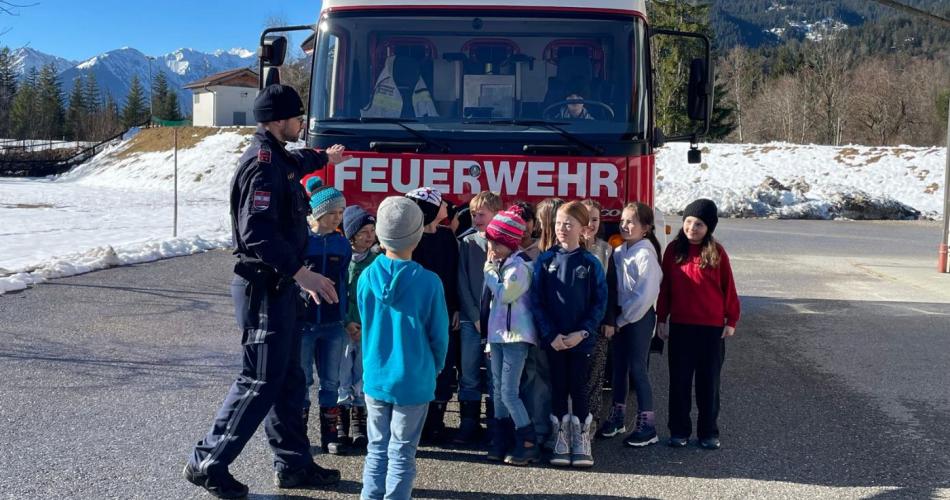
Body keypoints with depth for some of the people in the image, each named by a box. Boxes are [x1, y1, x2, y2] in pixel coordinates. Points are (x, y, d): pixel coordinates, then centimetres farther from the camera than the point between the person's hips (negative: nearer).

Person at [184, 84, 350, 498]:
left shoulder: (277, 157, 14)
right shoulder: (262, 164, -18)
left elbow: (295, 163, 42)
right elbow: (257, 232, -28)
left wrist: (324, 157, 60)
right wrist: (301, 273, -29)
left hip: (279, 286, 10)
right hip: (264, 288, -10)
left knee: (288, 380, 14)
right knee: (260, 381, -5)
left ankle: (293, 464, 24)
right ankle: (207, 464, 6)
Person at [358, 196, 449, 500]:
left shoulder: (367, 277, -6)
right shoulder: (428, 282, -16)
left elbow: (365, 324, 7)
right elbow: (439, 334, -6)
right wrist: (436, 367, 12)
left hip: (375, 377, 3)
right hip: (413, 380, -3)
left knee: (377, 448, 16)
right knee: (401, 452, 6)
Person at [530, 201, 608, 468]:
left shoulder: (590, 263, -2)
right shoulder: (545, 261, 0)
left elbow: (600, 301, -2)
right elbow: (536, 300, -2)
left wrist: (582, 332, -12)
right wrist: (550, 335, -11)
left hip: (581, 339, -1)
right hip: (553, 338, 1)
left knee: (579, 388, 3)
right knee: (558, 388, 8)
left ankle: (581, 442, 13)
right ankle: (561, 440, 17)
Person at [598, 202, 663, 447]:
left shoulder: (645, 254, -14)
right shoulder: (618, 252, 7)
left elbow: (646, 294, -18)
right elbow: (611, 287, 10)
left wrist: (623, 319, -12)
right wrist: (610, 319, 0)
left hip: (639, 318, -7)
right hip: (618, 318, 7)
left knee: (637, 369, -3)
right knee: (618, 367, 14)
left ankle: (647, 425, 7)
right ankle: (617, 417, 27)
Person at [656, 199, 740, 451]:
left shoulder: (716, 252, -3)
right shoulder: (673, 250, 2)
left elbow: (728, 287, 1)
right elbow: (665, 286, 7)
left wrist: (731, 320, 0)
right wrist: (661, 319, 6)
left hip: (712, 328, -1)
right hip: (679, 326, 2)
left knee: (709, 381, 7)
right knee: (679, 380, 7)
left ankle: (709, 432, 17)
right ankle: (679, 431, 16)